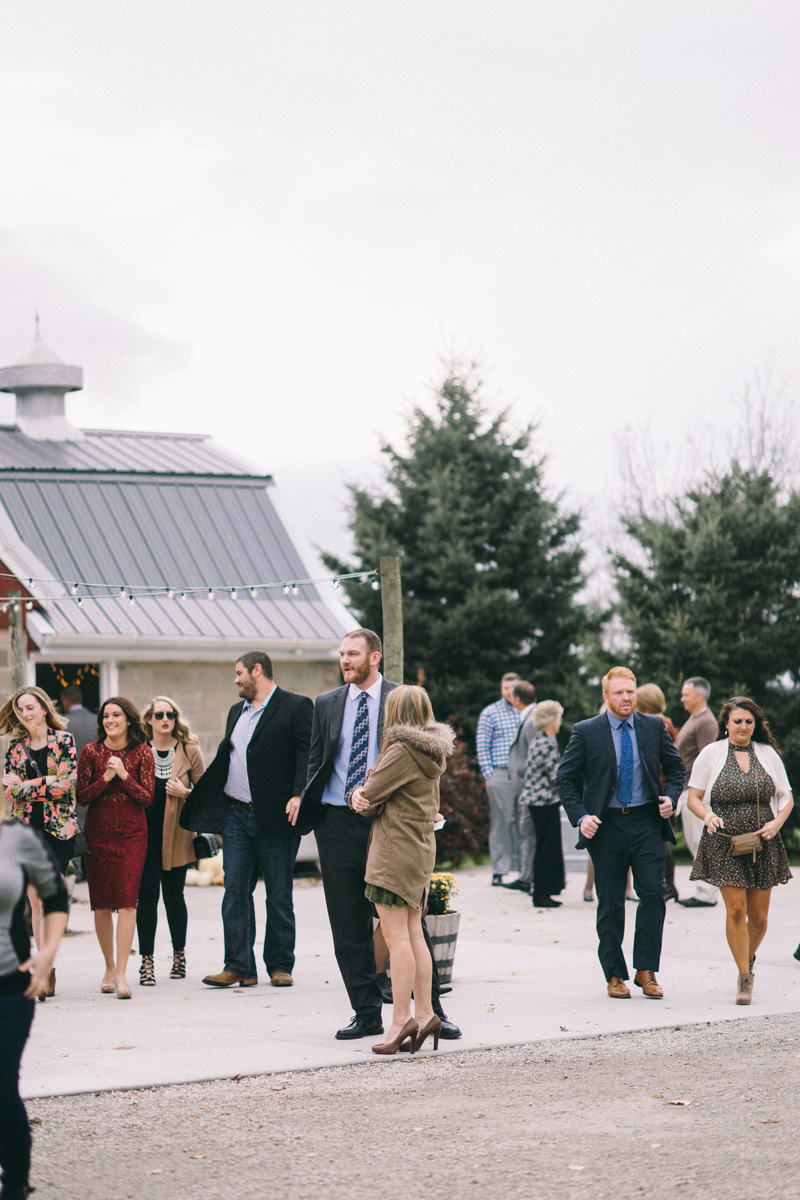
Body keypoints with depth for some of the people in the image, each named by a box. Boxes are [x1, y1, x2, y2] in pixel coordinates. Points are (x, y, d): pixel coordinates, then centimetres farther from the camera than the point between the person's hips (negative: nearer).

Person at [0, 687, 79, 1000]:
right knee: (35, 900, 3)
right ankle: (47, 971, 11)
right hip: (26, 829, 4)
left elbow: (66, 784, -10)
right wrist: (47, 783, -11)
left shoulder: (63, 741, 0)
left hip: (58, 829, -4)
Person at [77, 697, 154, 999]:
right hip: (98, 832, 1)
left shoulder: (142, 753, 2)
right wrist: (105, 778, -13)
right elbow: (81, 797, 2)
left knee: (127, 900, -11)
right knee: (101, 904, 4)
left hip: (132, 832, -1)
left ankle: (121, 974, -14)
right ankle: (109, 966, 22)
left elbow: (147, 798, -1)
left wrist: (124, 775, -13)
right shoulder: (91, 751, 3)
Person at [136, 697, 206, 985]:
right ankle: (147, 960, -1)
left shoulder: (189, 751, 4)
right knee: (147, 895, -5)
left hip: (176, 834, 0)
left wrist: (185, 793, -11)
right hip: (144, 833, 0)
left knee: (173, 895, 6)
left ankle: (179, 953, 24)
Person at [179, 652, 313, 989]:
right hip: (236, 815, 6)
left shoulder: (296, 707, -3)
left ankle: (280, 967, 11)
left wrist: (298, 795, -21)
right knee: (235, 892, 0)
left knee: (279, 895, 3)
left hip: (276, 816, -6)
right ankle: (239, 967, 1)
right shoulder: (236, 712, 19)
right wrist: (197, 797, 16)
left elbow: (307, 755, -10)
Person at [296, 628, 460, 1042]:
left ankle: (432, 1010, 7)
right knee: (348, 926, 5)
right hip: (337, 824, 3)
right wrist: (306, 804, 2)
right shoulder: (326, 704, 11)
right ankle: (366, 1013, 13)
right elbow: (316, 761, 15)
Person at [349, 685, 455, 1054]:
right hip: (421, 847, 9)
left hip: (396, 850, -9)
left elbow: (370, 797, -11)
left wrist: (361, 795, 11)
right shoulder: (432, 753, 13)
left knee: (396, 937, -8)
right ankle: (424, 1013, 10)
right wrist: (364, 796, 4)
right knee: (413, 934, 11)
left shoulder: (402, 751, -16)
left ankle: (401, 1019, -9)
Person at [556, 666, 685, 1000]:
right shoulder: (586, 732, 0)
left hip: (647, 822, 1)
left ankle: (646, 971, 2)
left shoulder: (654, 727, 6)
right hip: (606, 825, -1)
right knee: (610, 904, 4)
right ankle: (615, 975, 14)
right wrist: (580, 817, -9)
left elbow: (675, 768, 16)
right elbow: (565, 779, 3)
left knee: (653, 893, -10)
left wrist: (670, 798, -2)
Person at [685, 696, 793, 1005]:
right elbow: (693, 798, 4)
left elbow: (786, 798, 12)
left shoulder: (767, 754, 8)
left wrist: (776, 822, -7)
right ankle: (745, 979, -4)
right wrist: (708, 816, -17)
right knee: (736, 910, -12)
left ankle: (749, 958, 33)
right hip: (725, 843, -2)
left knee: (759, 915, 4)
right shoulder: (711, 754, 3)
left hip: (762, 844, 2)